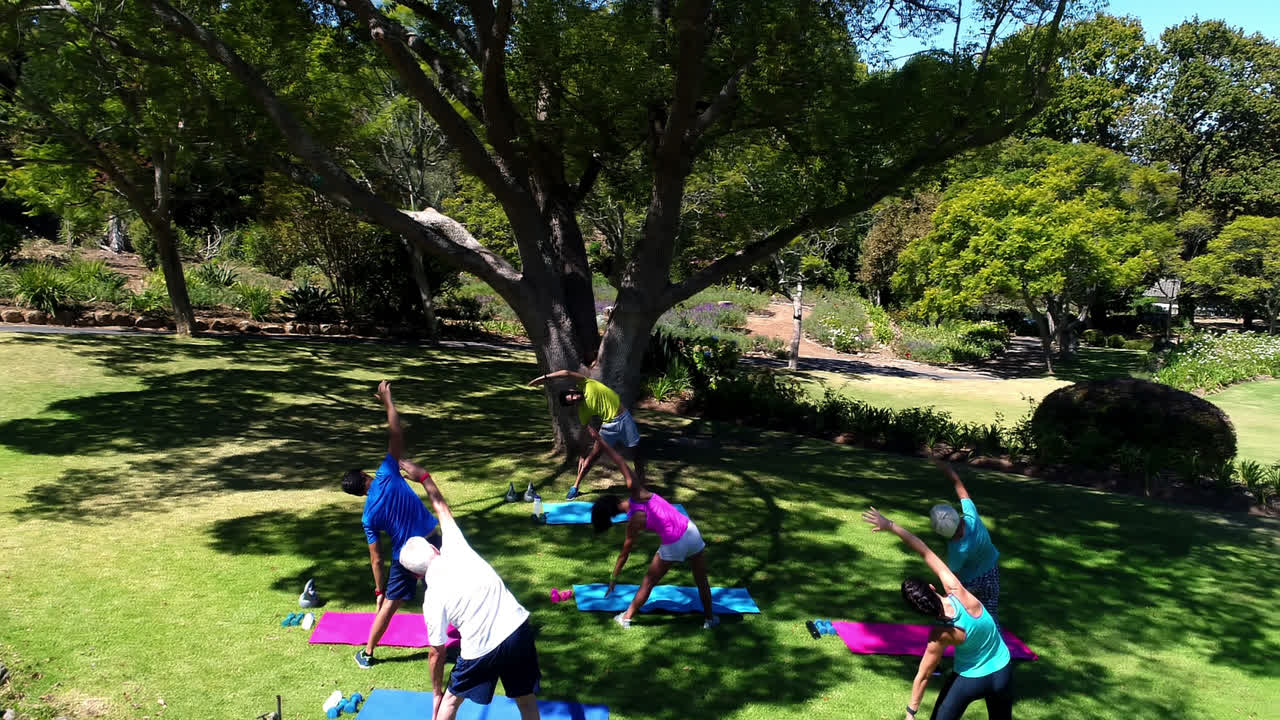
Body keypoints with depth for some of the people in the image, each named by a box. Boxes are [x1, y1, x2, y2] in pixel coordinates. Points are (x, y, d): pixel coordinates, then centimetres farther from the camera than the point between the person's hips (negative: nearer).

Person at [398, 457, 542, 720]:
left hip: (482, 650, -3)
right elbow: (441, 506, 17)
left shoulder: (433, 600, -4)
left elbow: (437, 653, 4)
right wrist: (423, 475, 26)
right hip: (518, 629, 4)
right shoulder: (455, 548, 0)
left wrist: (437, 693, 19)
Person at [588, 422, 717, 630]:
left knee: (648, 583, 16)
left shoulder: (634, 522, -9)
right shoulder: (636, 492, -5)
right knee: (701, 580, 21)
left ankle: (626, 617, 28)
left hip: (673, 546, -4)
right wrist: (600, 440, -6)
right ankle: (710, 618, 34)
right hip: (691, 532, 4)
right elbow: (622, 462, -9)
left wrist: (614, 578, 10)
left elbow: (624, 553, -1)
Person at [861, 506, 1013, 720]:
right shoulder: (957, 591, -29)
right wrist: (891, 525, -25)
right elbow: (926, 552, -24)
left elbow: (923, 676, -19)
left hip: (970, 680, -4)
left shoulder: (941, 636, -28)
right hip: (1002, 673, 4)